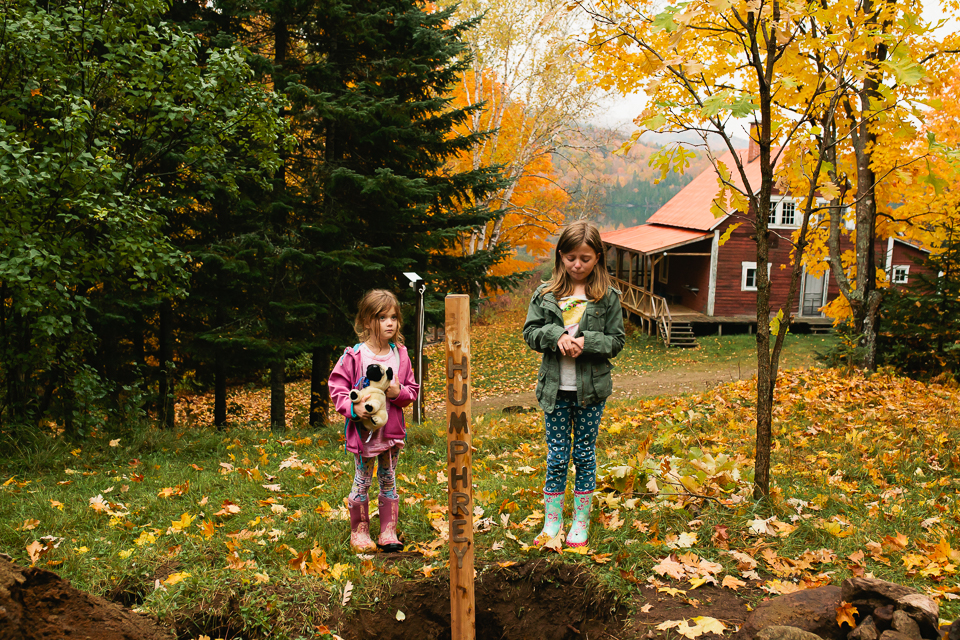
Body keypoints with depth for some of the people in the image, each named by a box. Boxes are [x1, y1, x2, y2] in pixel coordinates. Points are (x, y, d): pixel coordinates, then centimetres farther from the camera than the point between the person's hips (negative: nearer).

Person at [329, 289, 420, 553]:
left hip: (393, 430, 4)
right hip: (364, 430, -3)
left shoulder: (400, 355, 1)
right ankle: (359, 532, 21)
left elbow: (412, 389, 8)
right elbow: (337, 386, -7)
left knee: (389, 481, 12)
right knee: (362, 481, 7)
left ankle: (388, 532, 23)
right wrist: (353, 407, -21)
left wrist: (399, 393, -14)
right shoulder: (353, 356, -10)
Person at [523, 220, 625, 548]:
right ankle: (551, 522, 19)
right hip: (555, 388, 1)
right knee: (556, 457, 7)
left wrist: (586, 342, -18)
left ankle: (581, 523, 23)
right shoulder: (545, 293, 2)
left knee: (585, 455, 10)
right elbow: (530, 332, 3)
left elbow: (616, 340, 0)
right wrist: (556, 335, -16)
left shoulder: (607, 296, -1)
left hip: (591, 388, -1)